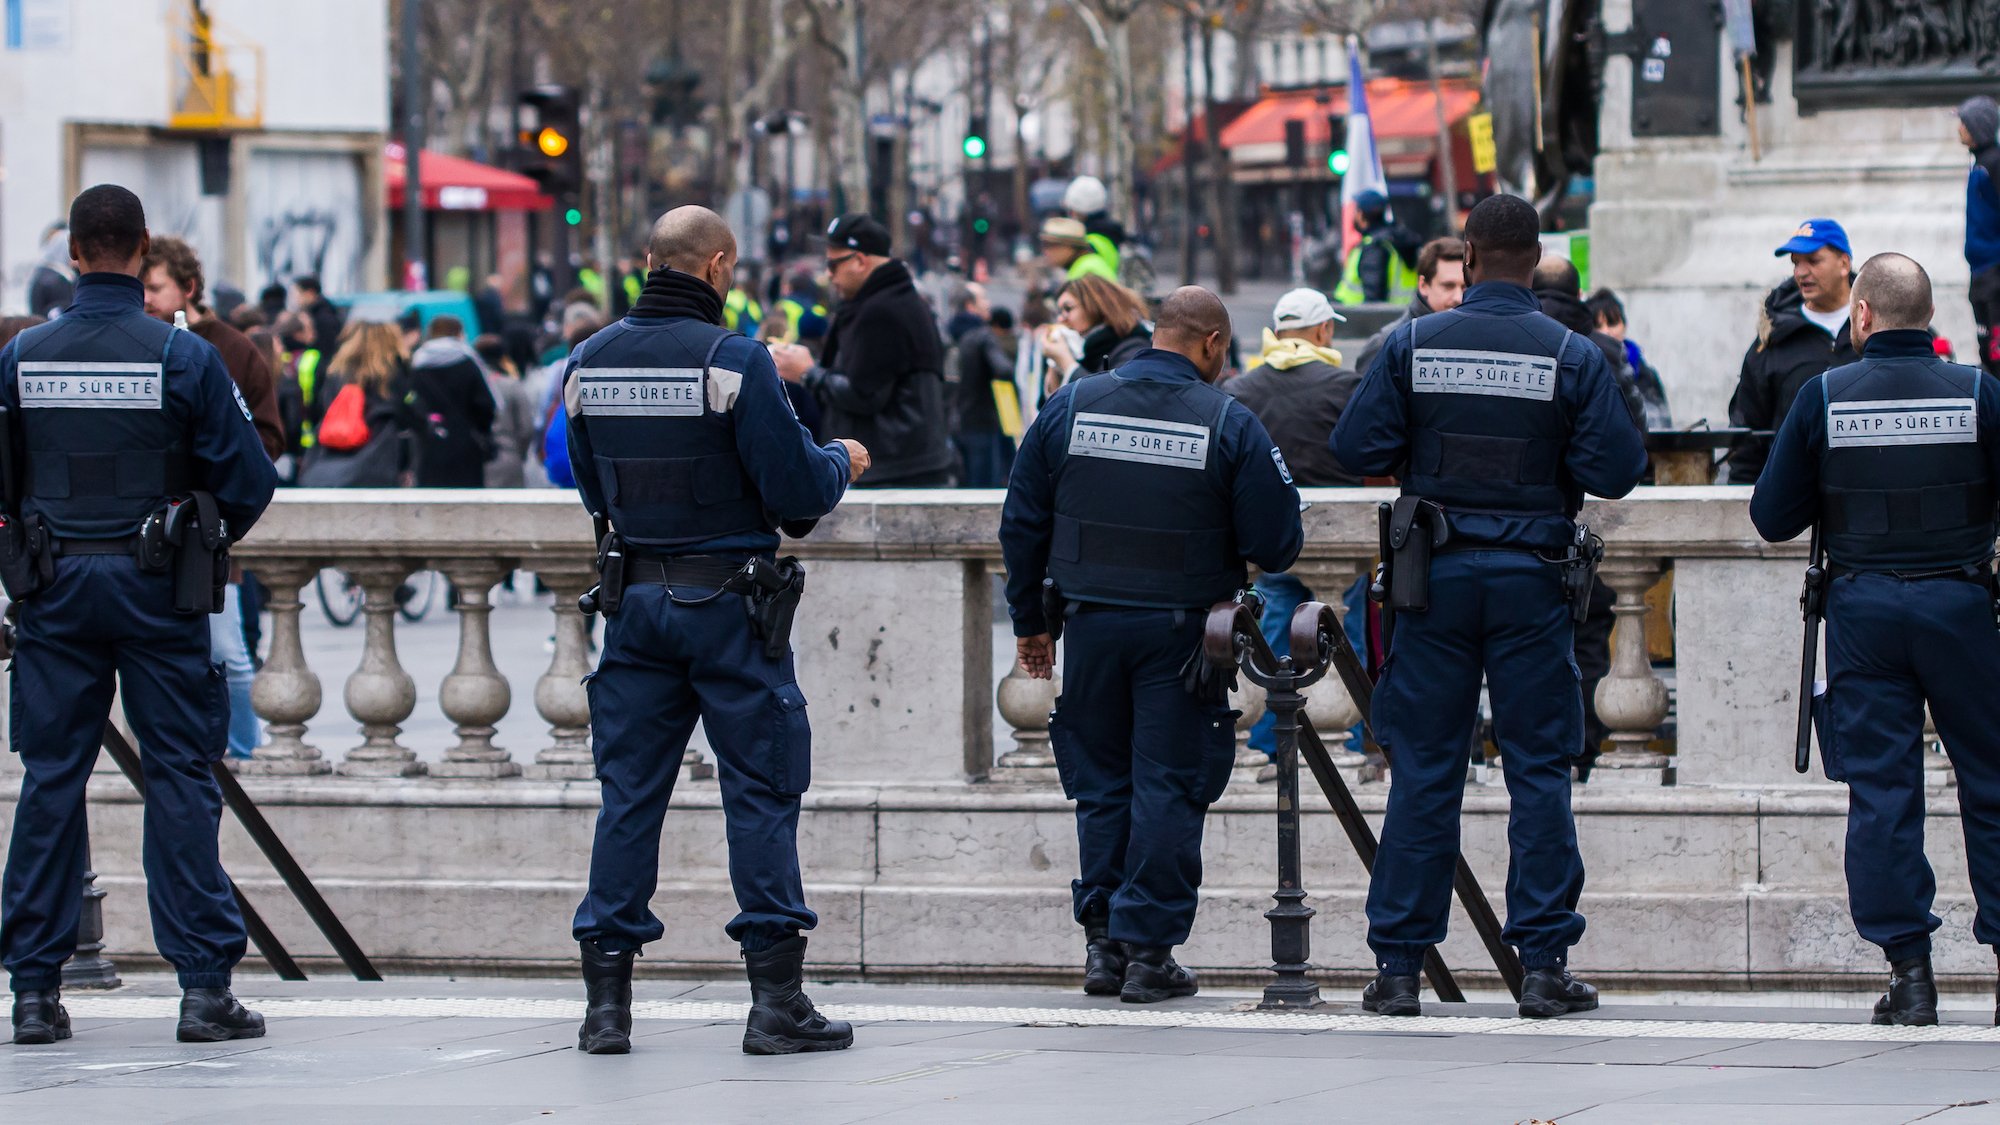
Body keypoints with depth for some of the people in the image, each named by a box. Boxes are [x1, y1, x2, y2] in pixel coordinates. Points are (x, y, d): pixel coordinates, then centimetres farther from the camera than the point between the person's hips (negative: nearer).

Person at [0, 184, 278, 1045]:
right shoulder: (182, 357, -8)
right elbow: (247, 481, -6)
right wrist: (205, 540, 14)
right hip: (157, 590, -2)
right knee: (180, 779, 2)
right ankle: (204, 986, -1)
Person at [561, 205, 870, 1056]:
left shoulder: (590, 361, 3)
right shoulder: (733, 358, -14)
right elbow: (795, 489, -13)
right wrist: (841, 465, 8)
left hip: (634, 597, 5)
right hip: (727, 598, -5)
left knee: (629, 792, 8)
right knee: (761, 792, 2)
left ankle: (606, 1000, 7)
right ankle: (775, 1000, 0)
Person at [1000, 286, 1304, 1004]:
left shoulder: (1069, 407, 1)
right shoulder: (1230, 426, -9)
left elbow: (1022, 525, 6)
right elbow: (1276, 545, -8)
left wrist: (1029, 620, 16)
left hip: (1091, 626, 3)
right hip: (1180, 632, -3)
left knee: (1101, 783, 14)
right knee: (1169, 787, 4)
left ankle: (1102, 943, 14)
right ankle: (1149, 951, 3)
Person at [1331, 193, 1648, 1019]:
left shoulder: (1414, 347, -3)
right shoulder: (1571, 356, -5)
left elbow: (1356, 449, -4)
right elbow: (1616, 471, -8)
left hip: (1437, 577, 1)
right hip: (1531, 578, -1)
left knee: (1423, 771, 5)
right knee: (1538, 769, 4)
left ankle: (1398, 965, 6)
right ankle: (1544, 964, 2)